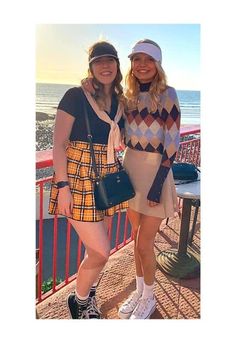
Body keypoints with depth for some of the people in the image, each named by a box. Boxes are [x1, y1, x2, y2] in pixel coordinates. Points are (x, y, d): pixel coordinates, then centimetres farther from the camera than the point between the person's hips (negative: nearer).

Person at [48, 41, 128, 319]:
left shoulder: (119, 101, 9)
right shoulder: (76, 96, -9)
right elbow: (58, 144, -11)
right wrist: (62, 186, -16)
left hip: (107, 179, 6)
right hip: (78, 179, -6)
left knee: (96, 248, 15)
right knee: (101, 252, -6)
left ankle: (87, 298, 39)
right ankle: (78, 301, 23)